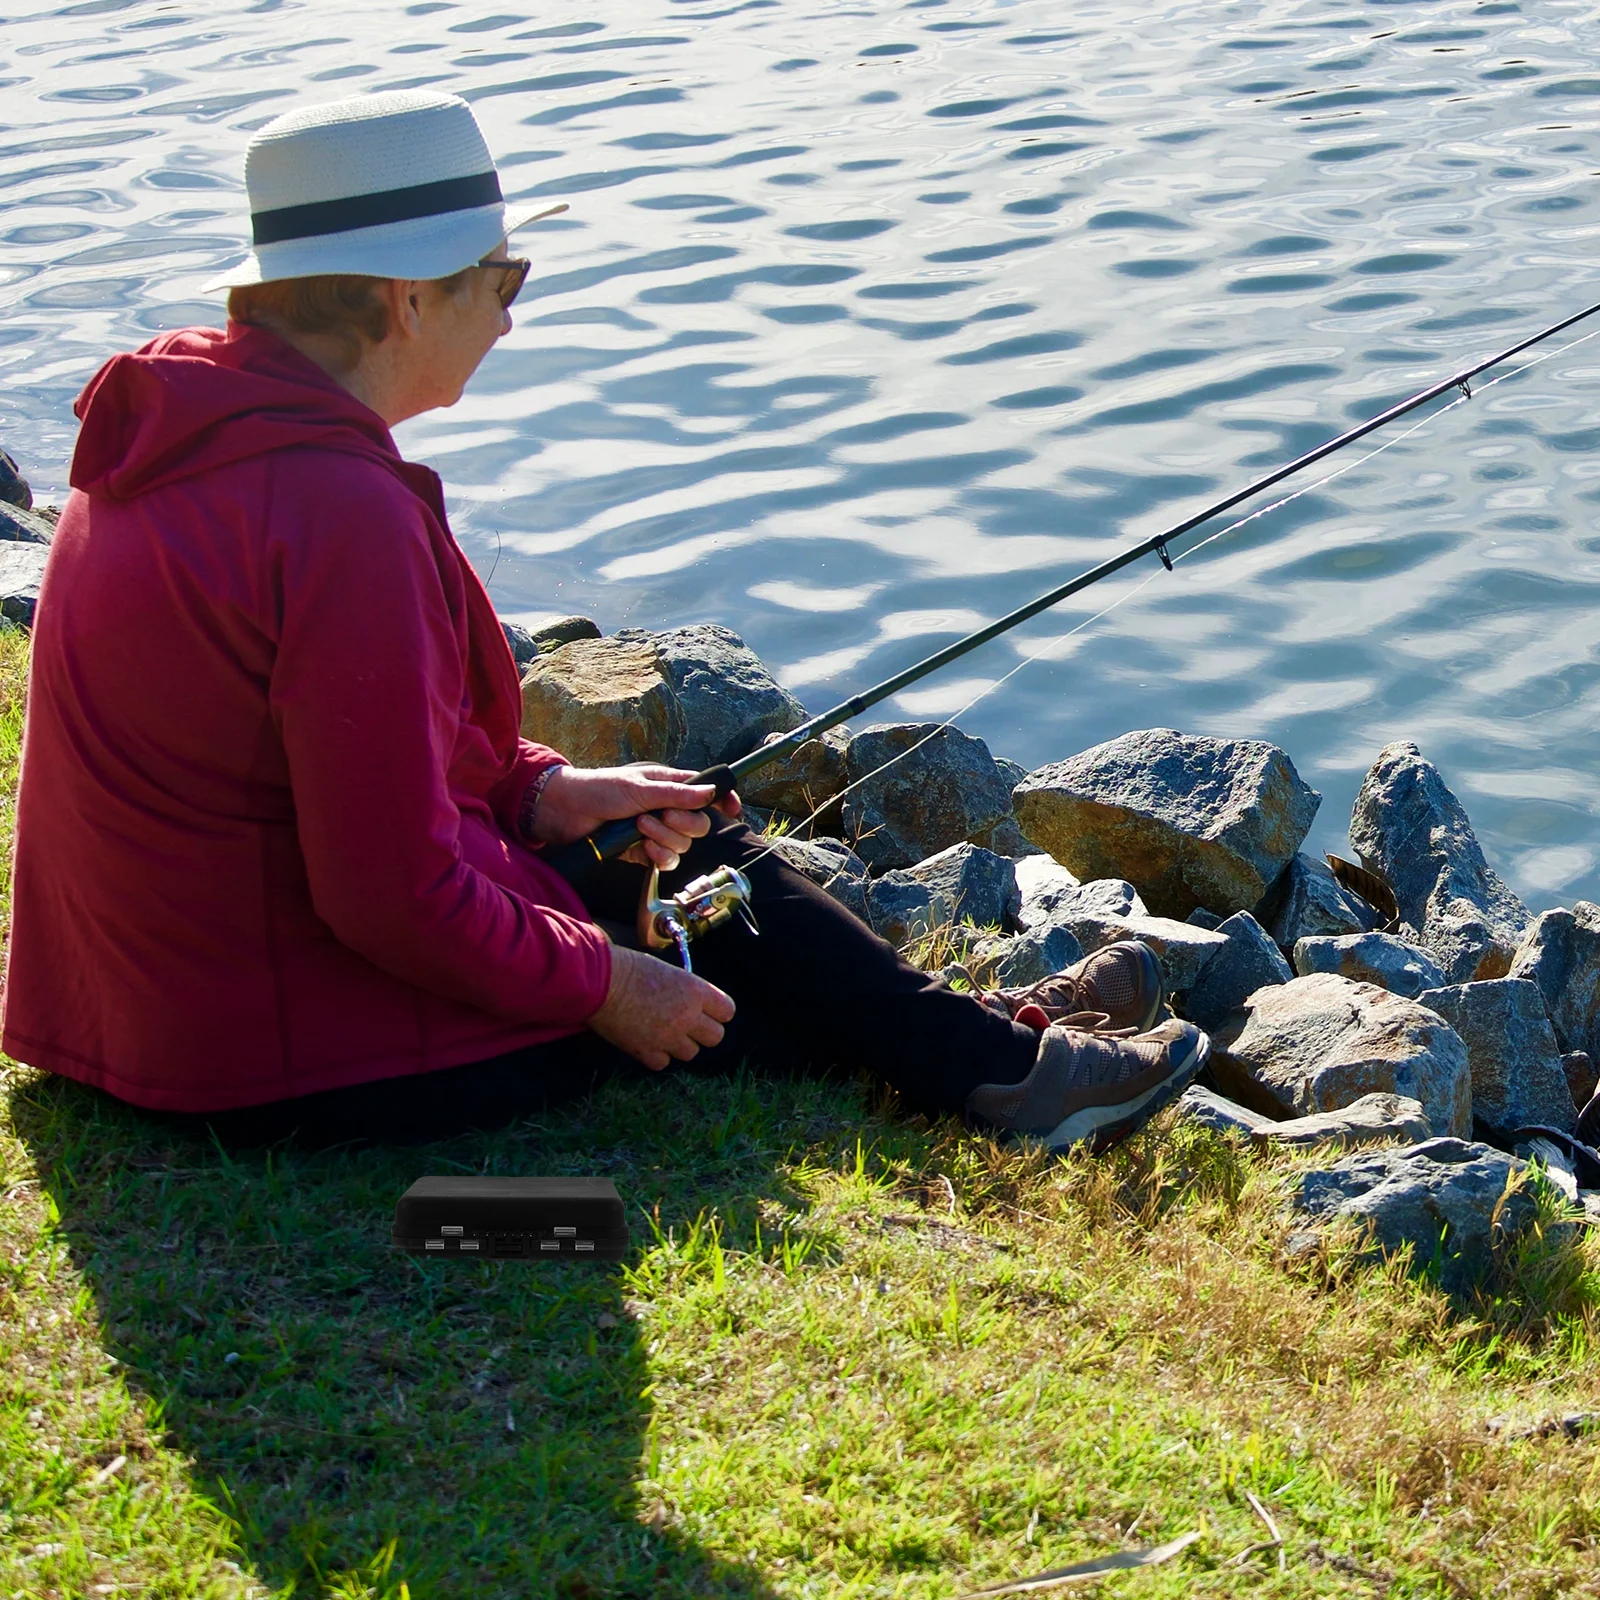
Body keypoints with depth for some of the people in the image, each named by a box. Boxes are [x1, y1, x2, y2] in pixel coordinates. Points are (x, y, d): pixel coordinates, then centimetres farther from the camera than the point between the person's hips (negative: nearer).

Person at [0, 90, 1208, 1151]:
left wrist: (540, 790, 9)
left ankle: (971, 1038, 34)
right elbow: (394, 897, -26)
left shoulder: (176, 430, 4)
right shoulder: (342, 514, -27)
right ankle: (1003, 1066, 28)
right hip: (313, 1066, -9)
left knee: (653, 837, 21)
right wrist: (604, 988, -11)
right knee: (712, 880, 9)